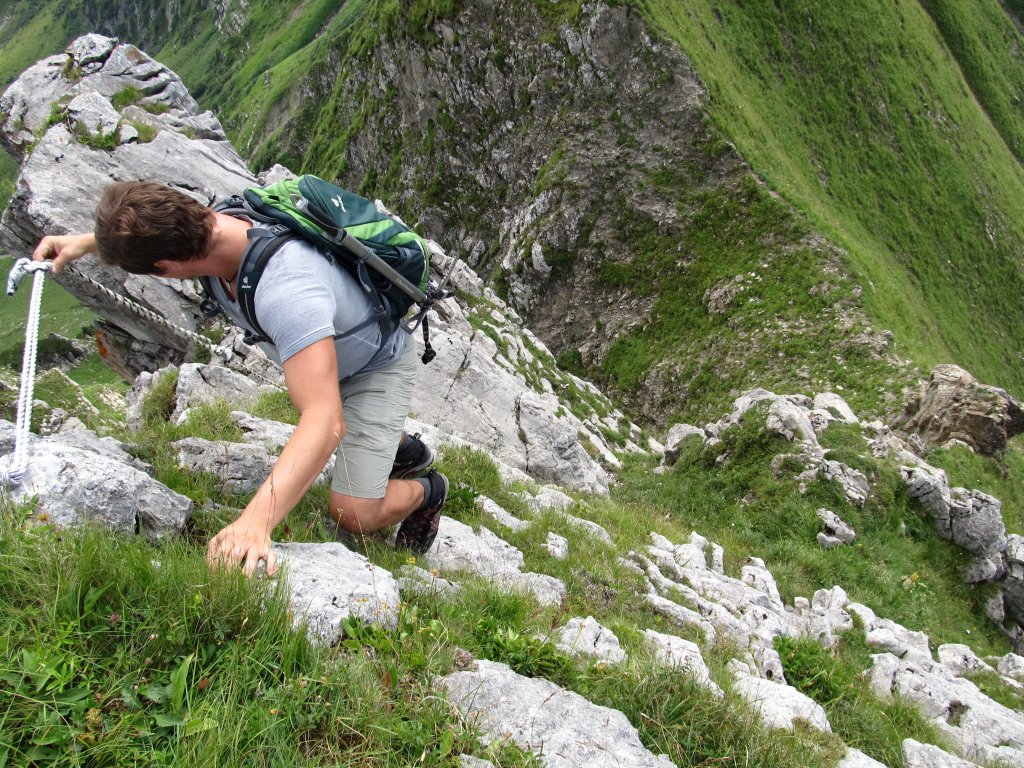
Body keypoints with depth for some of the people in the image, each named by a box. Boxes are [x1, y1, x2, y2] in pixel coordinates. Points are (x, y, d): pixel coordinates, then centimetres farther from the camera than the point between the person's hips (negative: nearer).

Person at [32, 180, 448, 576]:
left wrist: (255, 521, -62)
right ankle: (406, 449, 56)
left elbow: (326, 422, -54)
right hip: (331, 349, 8)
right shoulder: (219, 221, -21)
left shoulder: (286, 289, -47)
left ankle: (426, 490, 16)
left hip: (377, 365, -8)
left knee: (355, 514, -14)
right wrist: (87, 241, -2)